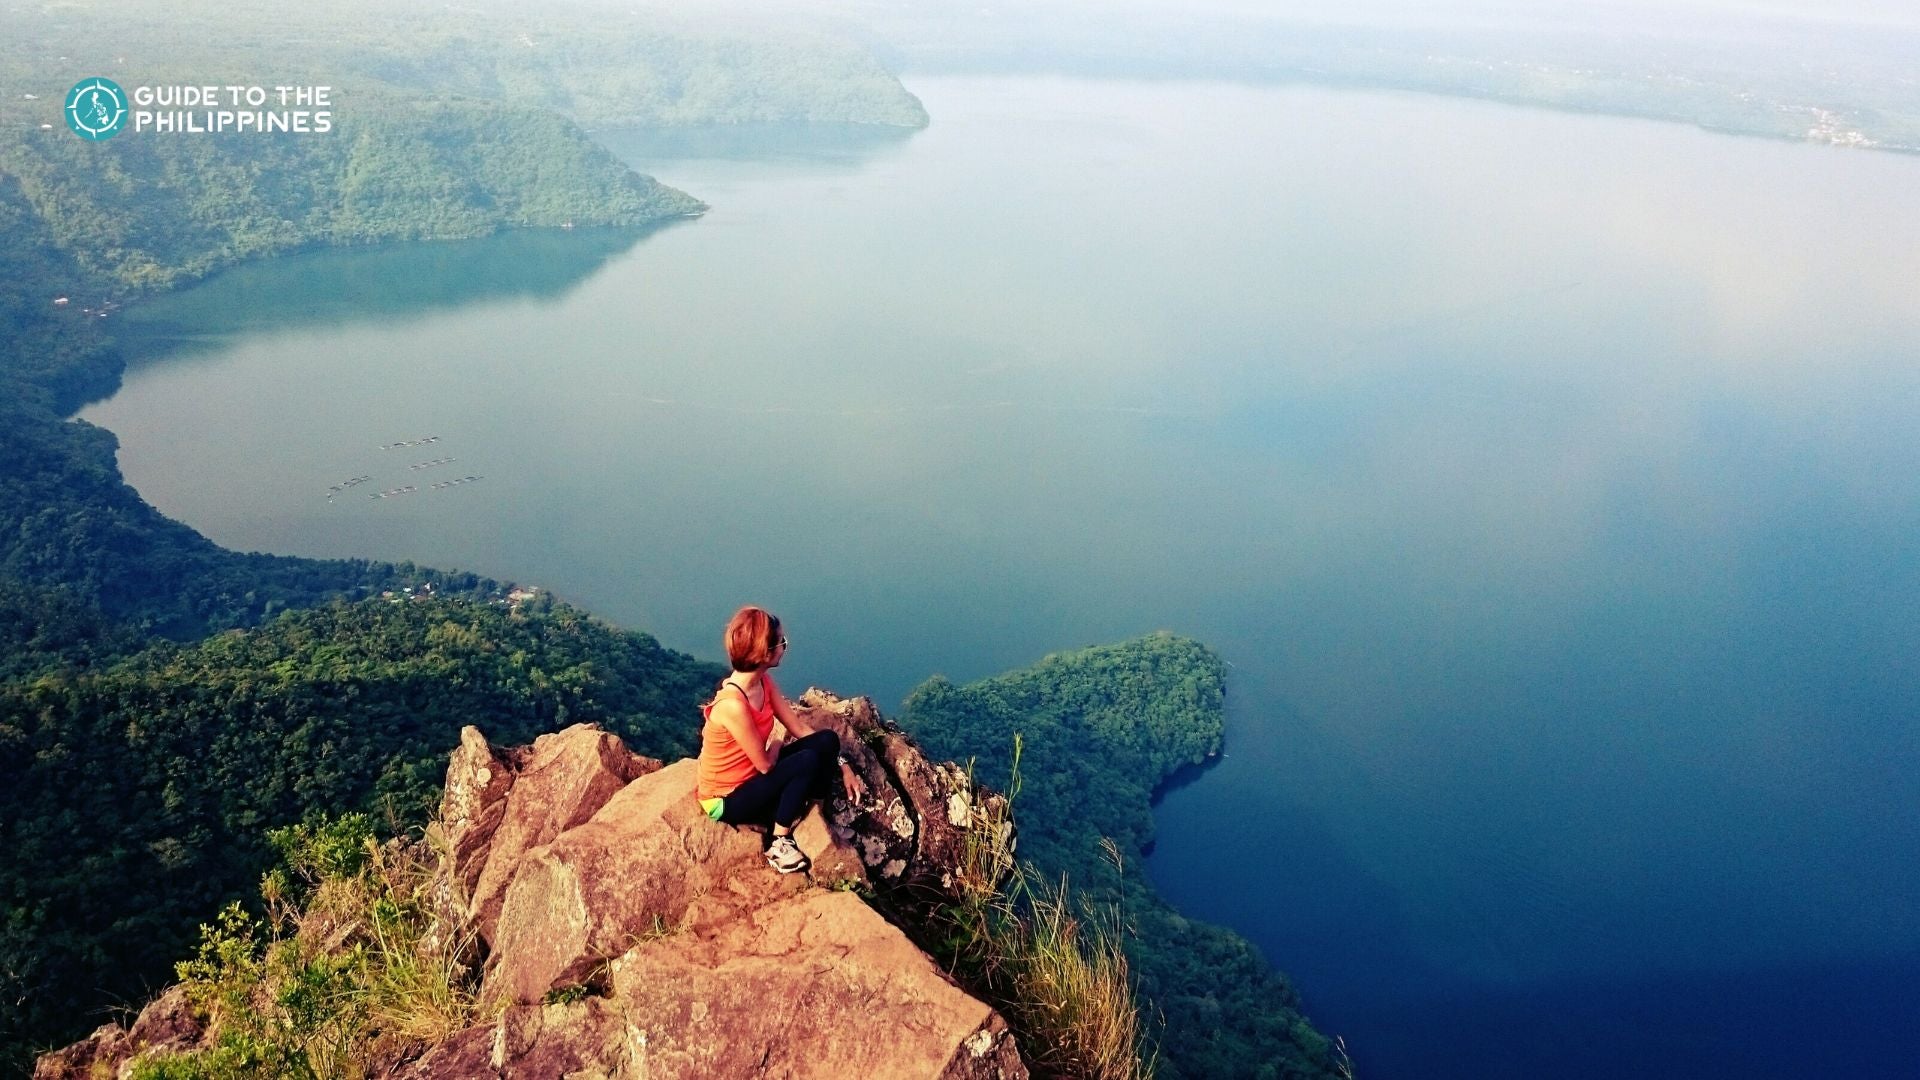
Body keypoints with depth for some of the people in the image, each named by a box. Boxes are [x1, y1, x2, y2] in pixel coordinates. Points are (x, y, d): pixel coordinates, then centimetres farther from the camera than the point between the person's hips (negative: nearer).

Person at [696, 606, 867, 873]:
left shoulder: (763, 681, -6)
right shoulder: (733, 705, -33)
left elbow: (799, 728, 1)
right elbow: (766, 764, -23)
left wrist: (843, 766, -4)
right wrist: (777, 746, 0)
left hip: (752, 776, 8)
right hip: (727, 800, -8)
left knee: (827, 741, -7)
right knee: (808, 761, -26)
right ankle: (780, 844, -11)